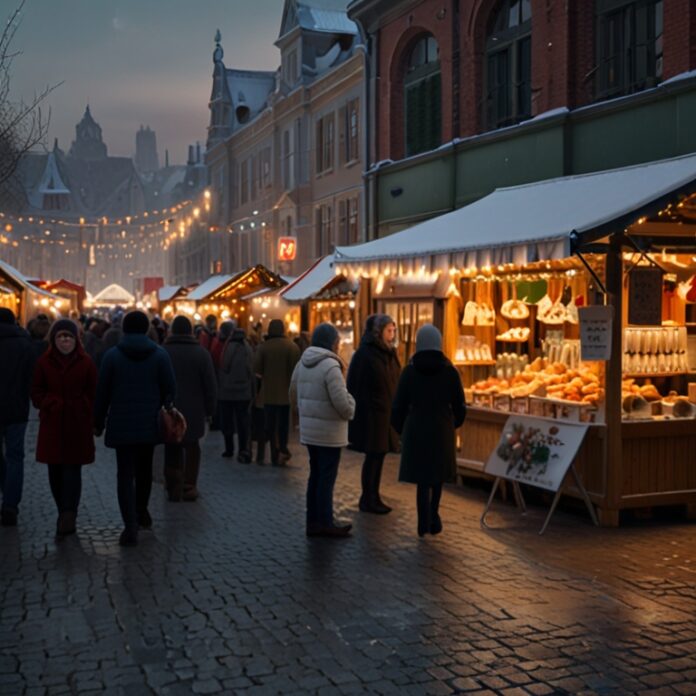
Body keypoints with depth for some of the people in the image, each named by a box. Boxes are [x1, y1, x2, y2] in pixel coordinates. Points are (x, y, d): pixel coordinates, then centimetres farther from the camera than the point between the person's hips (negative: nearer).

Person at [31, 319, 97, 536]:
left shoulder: (86, 363, 0)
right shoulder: (44, 362, 5)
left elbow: (93, 394, 3)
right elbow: (36, 392, 7)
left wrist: (82, 410, -7)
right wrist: (52, 404, -9)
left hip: (78, 425, -3)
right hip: (52, 425, 3)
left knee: (72, 470, -6)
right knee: (55, 471, 7)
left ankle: (68, 516, -9)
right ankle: (66, 516, 19)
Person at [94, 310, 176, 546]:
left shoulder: (112, 355, -4)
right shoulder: (160, 354, -3)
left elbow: (102, 392, -2)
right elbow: (170, 389, -4)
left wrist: (99, 422, 8)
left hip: (121, 424, -1)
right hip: (150, 424, 2)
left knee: (126, 475, 0)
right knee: (145, 470, 21)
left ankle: (131, 528, -7)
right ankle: (141, 512, 34)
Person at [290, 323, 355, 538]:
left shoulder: (302, 364, 7)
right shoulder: (330, 367, -19)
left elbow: (294, 395, 13)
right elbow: (342, 403, -22)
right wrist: (350, 409, -2)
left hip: (309, 429, 8)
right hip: (329, 431, -8)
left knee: (316, 475, 16)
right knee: (327, 478, 1)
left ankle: (313, 521, 22)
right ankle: (324, 523, 8)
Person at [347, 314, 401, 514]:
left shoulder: (388, 353, 9)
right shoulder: (365, 354, -14)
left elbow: (394, 382, 12)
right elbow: (356, 386, -14)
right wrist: (357, 413, -15)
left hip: (386, 413, 7)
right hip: (371, 414, -7)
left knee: (379, 454, 13)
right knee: (373, 456, 1)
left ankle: (373, 498, 23)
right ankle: (367, 500, 13)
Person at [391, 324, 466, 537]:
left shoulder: (409, 371, -5)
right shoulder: (449, 371, -4)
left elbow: (399, 406, -3)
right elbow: (459, 405, 0)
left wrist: (401, 429, 12)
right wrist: (453, 424, 18)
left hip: (416, 430, 0)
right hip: (442, 429, 1)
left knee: (422, 476, 7)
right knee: (438, 474, 18)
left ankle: (424, 523, 5)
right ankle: (433, 517, 16)